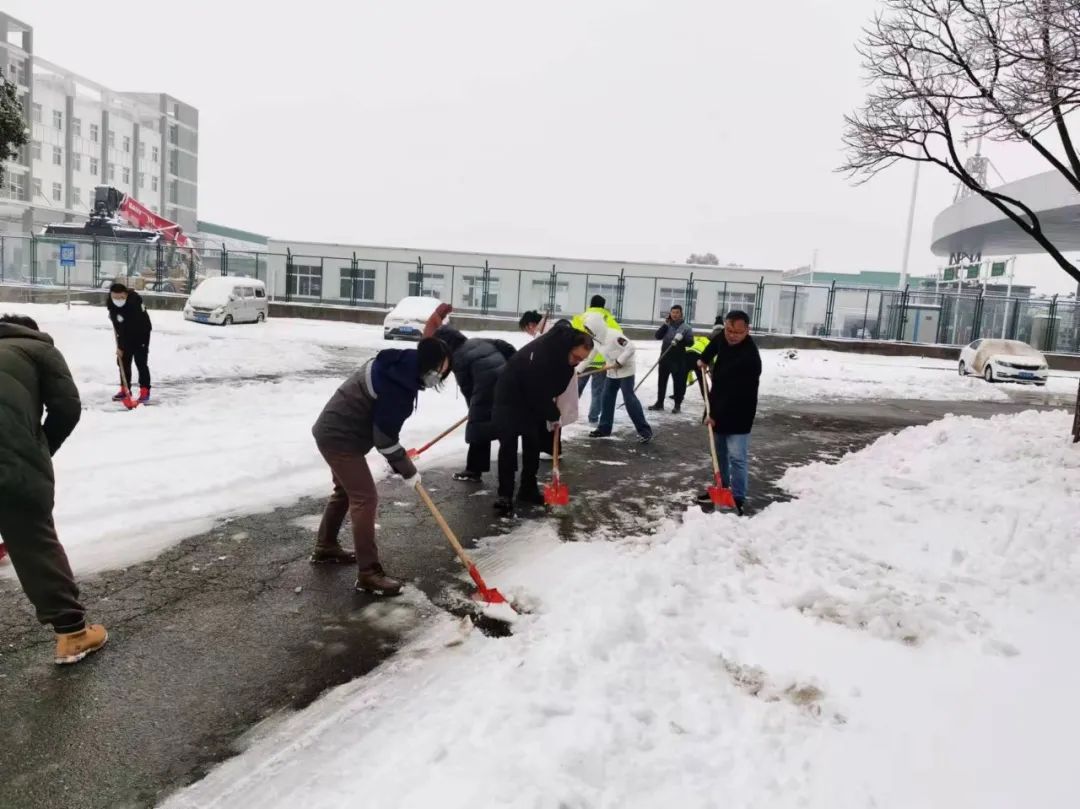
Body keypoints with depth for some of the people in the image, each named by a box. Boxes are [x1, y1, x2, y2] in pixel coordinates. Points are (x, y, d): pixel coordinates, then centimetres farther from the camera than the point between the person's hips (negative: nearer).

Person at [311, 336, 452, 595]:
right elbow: (384, 438, -21)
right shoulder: (397, 386, -27)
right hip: (341, 438, -11)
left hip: (334, 430, 11)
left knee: (345, 490, 24)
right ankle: (368, 574, -3)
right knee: (365, 498, -9)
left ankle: (325, 546, 42)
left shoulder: (397, 364, 3)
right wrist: (407, 470, -9)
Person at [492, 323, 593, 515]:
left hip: (534, 401, 8)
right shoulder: (541, 351, -36)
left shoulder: (567, 360, -11)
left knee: (533, 443, 8)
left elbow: (556, 386, 5)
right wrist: (552, 415, -17)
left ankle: (528, 488, 19)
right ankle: (505, 495, -8)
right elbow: (537, 390, -30)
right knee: (508, 444, -11)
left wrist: (552, 413, 0)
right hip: (510, 396, -7)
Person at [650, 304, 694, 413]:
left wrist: (681, 338, -27)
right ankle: (659, 403, 21)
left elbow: (690, 342, -10)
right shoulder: (667, 325, 9)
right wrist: (665, 324, -10)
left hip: (679, 359, -4)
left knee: (679, 382, -1)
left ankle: (677, 405, 9)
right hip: (665, 357, 4)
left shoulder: (686, 327, -2)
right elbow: (658, 336, -3)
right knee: (662, 381, 10)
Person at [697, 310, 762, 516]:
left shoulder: (750, 358, -29)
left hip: (737, 415, -8)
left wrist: (716, 415, -25)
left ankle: (737, 499, -4)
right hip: (719, 409, 8)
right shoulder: (724, 337, -4)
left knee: (737, 457, -9)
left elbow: (736, 394, -29)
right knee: (720, 453, 18)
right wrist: (704, 359, 14)